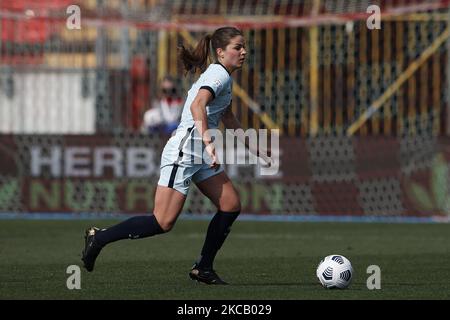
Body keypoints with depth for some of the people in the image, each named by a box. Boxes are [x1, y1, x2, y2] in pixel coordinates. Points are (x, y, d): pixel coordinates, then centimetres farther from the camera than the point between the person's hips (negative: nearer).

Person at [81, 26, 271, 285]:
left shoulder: (225, 77, 16)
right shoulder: (219, 75, -14)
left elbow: (228, 118, 32)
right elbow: (197, 105, -32)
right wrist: (208, 142, -42)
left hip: (201, 156, 10)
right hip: (183, 152, -10)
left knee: (232, 205, 3)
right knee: (164, 222, -12)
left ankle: (204, 268, 11)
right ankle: (99, 237, 0)